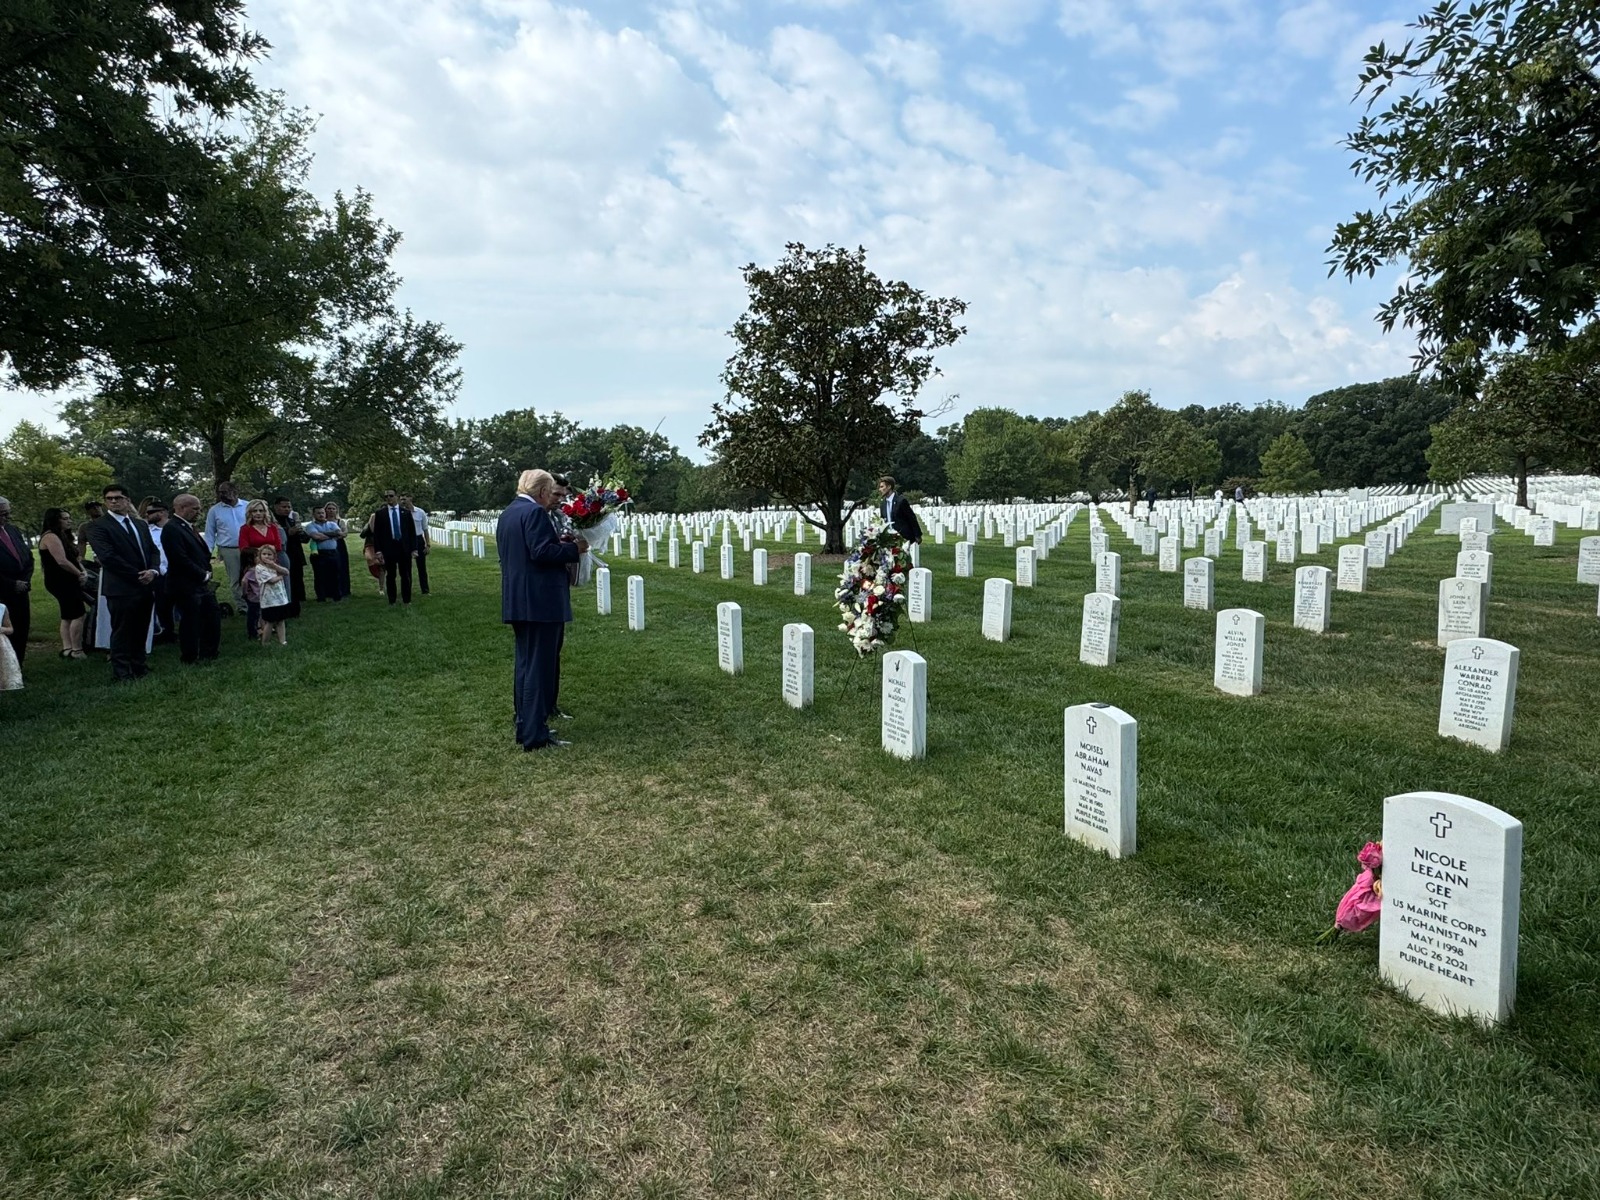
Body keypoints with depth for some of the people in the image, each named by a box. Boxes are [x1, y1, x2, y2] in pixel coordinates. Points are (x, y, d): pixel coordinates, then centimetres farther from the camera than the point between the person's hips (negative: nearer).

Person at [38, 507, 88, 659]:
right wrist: (80, 574, -10)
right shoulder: (51, 537, -15)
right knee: (78, 615, -11)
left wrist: (83, 572, -2)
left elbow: (73, 558, 17)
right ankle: (77, 650, -9)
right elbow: (62, 561, -23)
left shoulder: (63, 536, 16)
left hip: (67, 581, 11)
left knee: (68, 616, 11)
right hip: (61, 582, -11)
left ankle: (67, 649, 14)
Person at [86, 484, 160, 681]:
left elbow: (153, 551, 13)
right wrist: (137, 576, -14)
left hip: (146, 587, 6)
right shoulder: (99, 527, -5)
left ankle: (139, 667, 21)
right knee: (122, 633, 2)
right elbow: (108, 557, -15)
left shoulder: (141, 524, 16)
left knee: (140, 631, 12)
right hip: (121, 589, -6)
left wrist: (153, 571, -8)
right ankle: (122, 673, 9)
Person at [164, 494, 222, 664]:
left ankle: (209, 653, 26)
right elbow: (181, 559, -23)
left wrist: (207, 572, 4)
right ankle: (191, 657, 15)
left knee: (213, 616, 15)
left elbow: (203, 552, 19)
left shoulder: (189, 527, 12)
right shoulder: (171, 529, -16)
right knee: (190, 621, 2)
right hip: (186, 586, -9)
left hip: (202, 583, 9)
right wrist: (203, 575, -14)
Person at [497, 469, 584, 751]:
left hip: (517, 601, 10)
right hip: (540, 601, -10)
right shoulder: (535, 512, -13)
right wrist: (574, 548, -10)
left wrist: (563, 546, 15)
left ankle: (525, 727, 23)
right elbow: (542, 551, -22)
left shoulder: (507, 514, 17)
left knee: (526, 663, 16)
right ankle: (536, 736, -3)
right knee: (541, 666, -6)